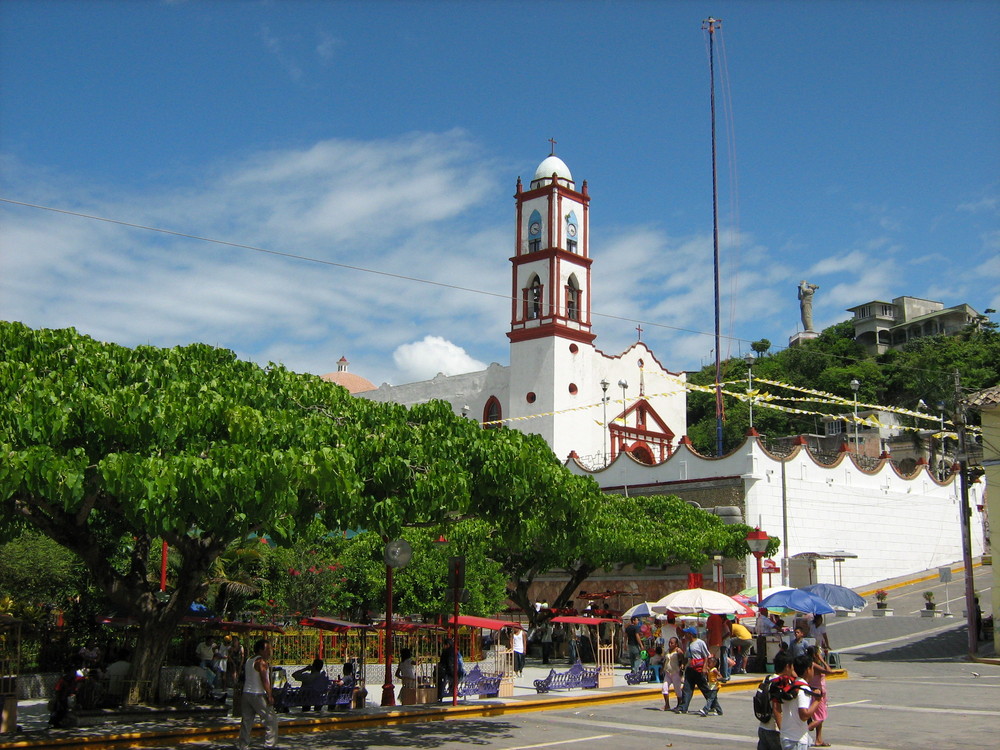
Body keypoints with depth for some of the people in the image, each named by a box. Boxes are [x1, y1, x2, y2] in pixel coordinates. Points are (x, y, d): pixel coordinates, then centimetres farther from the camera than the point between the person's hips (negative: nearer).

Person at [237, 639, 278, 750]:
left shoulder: (249, 661, 15)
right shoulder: (261, 661, -12)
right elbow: (264, 680, -18)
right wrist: (270, 695, -17)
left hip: (246, 693, 9)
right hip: (257, 695, -9)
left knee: (246, 720, 12)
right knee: (271, 719, -2)